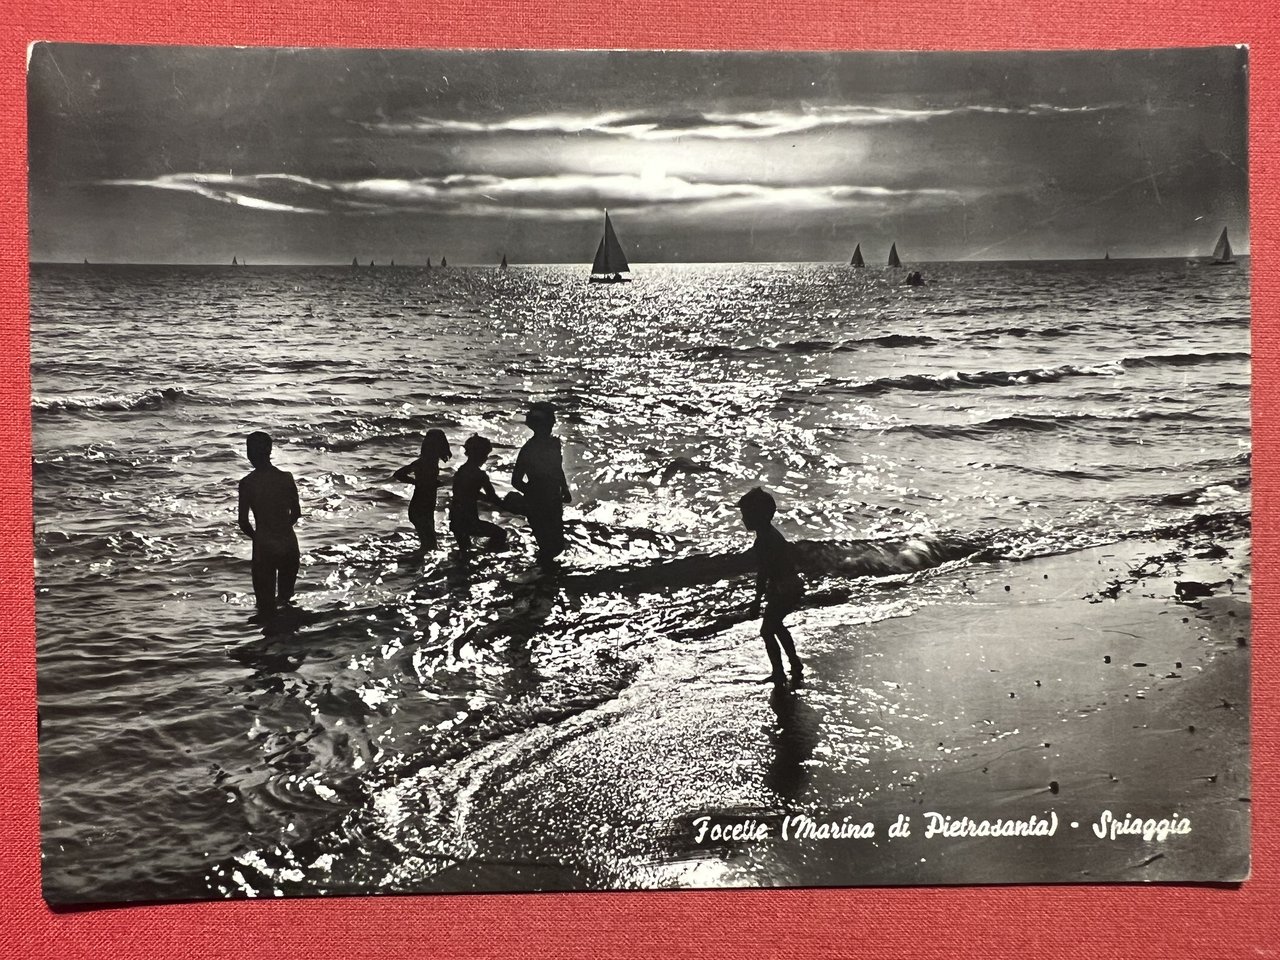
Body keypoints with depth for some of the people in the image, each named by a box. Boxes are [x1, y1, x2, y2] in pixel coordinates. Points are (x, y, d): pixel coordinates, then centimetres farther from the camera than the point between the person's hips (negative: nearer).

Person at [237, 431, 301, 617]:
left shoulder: (247, 483, -12)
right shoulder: (286, 478, -7)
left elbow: (243, 522, -8)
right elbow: (296, 513, 3)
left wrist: (255, 536, 12)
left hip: (263, 545, -2)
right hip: (288, 542, 2)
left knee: (265, 601, 12)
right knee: (286, 594, 26)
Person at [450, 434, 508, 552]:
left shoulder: (460, 471, 9)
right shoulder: (479, 475, -16)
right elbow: (493, 498, -8)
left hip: (455, 520, 8)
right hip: (469, 521, -8)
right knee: (500, 535, 11)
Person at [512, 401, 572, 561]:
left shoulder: (553, 443, -1)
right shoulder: (529, 450, -22)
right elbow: (516, 481, -13)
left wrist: (565, 490, 13)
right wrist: (534, 495, -10)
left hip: (554, 504, 7)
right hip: (537, 507, -7)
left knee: (557, 545, 17)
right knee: (549, 547, 1)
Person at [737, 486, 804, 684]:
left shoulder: (764, 540, -23)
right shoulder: (771, 533, 7)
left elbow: (762, 574, -24)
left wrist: (757, 601, -20)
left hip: (783, 591, -10)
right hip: (792, 587, 10)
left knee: (767, 631, 1)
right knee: (776, 626, 25)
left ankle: (779, 673, 9)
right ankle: (795, 665, 35)